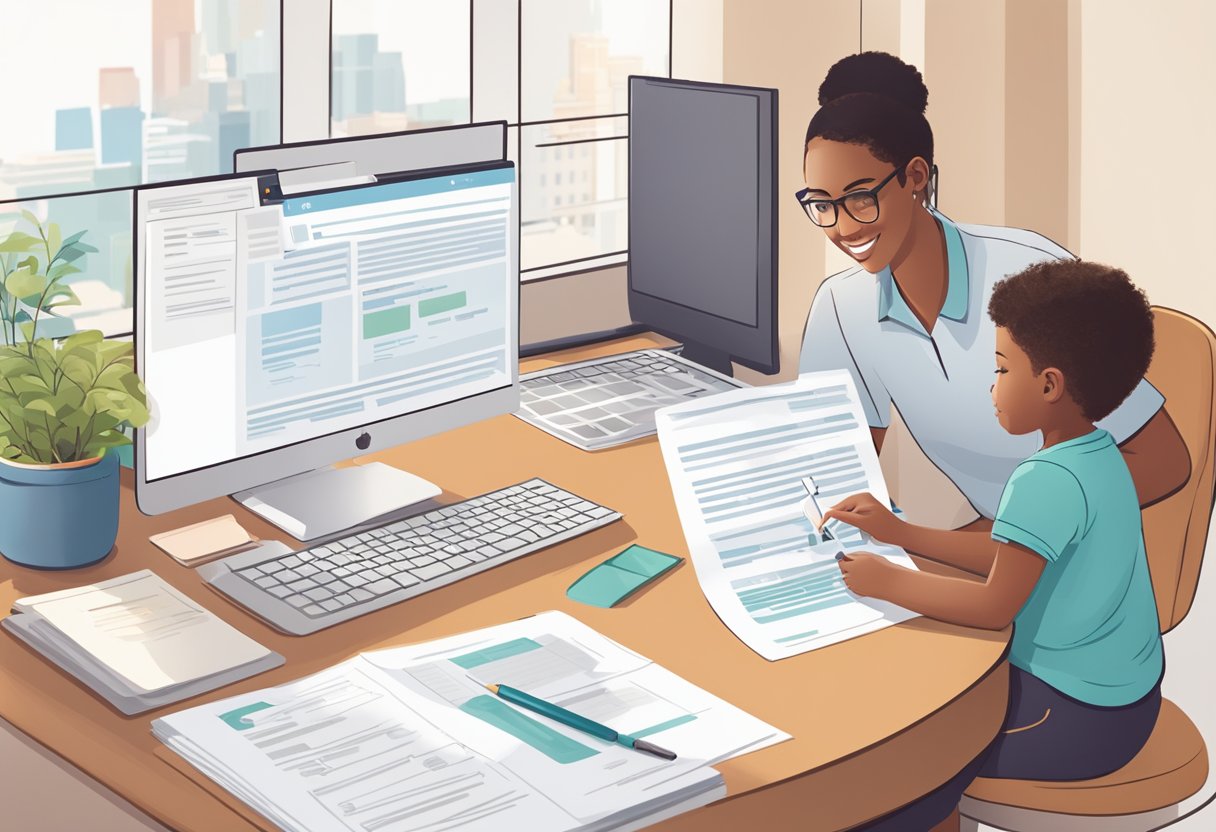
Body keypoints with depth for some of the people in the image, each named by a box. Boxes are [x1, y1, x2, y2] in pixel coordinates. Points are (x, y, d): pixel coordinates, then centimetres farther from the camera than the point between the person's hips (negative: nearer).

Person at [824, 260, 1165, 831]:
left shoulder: (1047, 481, -25)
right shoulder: (1100, 456, 4)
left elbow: (995, 607, -23)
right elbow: (1015, 560, 13)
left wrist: (887, 582, -12)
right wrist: (897, 533, 13)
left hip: (1080, 719, -10)